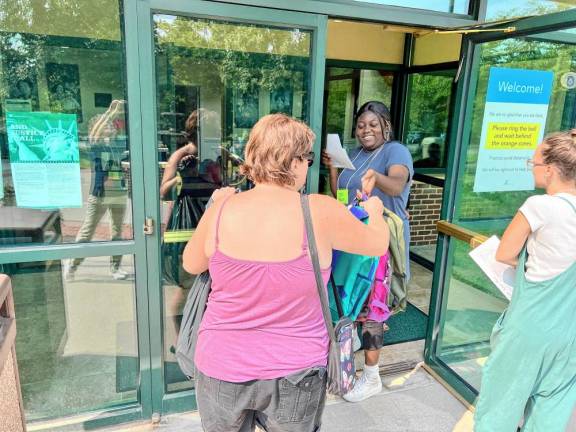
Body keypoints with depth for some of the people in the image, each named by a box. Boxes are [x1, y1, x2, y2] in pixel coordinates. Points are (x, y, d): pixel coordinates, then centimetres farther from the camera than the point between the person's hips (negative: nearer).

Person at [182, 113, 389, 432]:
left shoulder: (222, 210, -12)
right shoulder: (321, 212, -18)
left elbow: (191, 265, 7)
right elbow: (378, 245, 0)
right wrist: (375, 211, 22)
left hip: (222, 367, 2)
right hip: (294, 371, -1)